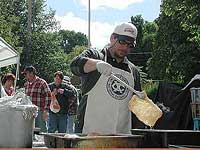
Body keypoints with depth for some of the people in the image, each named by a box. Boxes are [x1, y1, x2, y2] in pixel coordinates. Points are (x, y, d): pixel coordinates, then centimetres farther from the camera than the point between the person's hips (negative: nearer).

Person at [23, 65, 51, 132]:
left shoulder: (42, 83, -6)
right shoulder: (26, 84, 15)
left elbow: (48, 97, -9)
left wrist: (45, 111, -14)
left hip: (40, 112, -6)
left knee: (42, 131, -4)